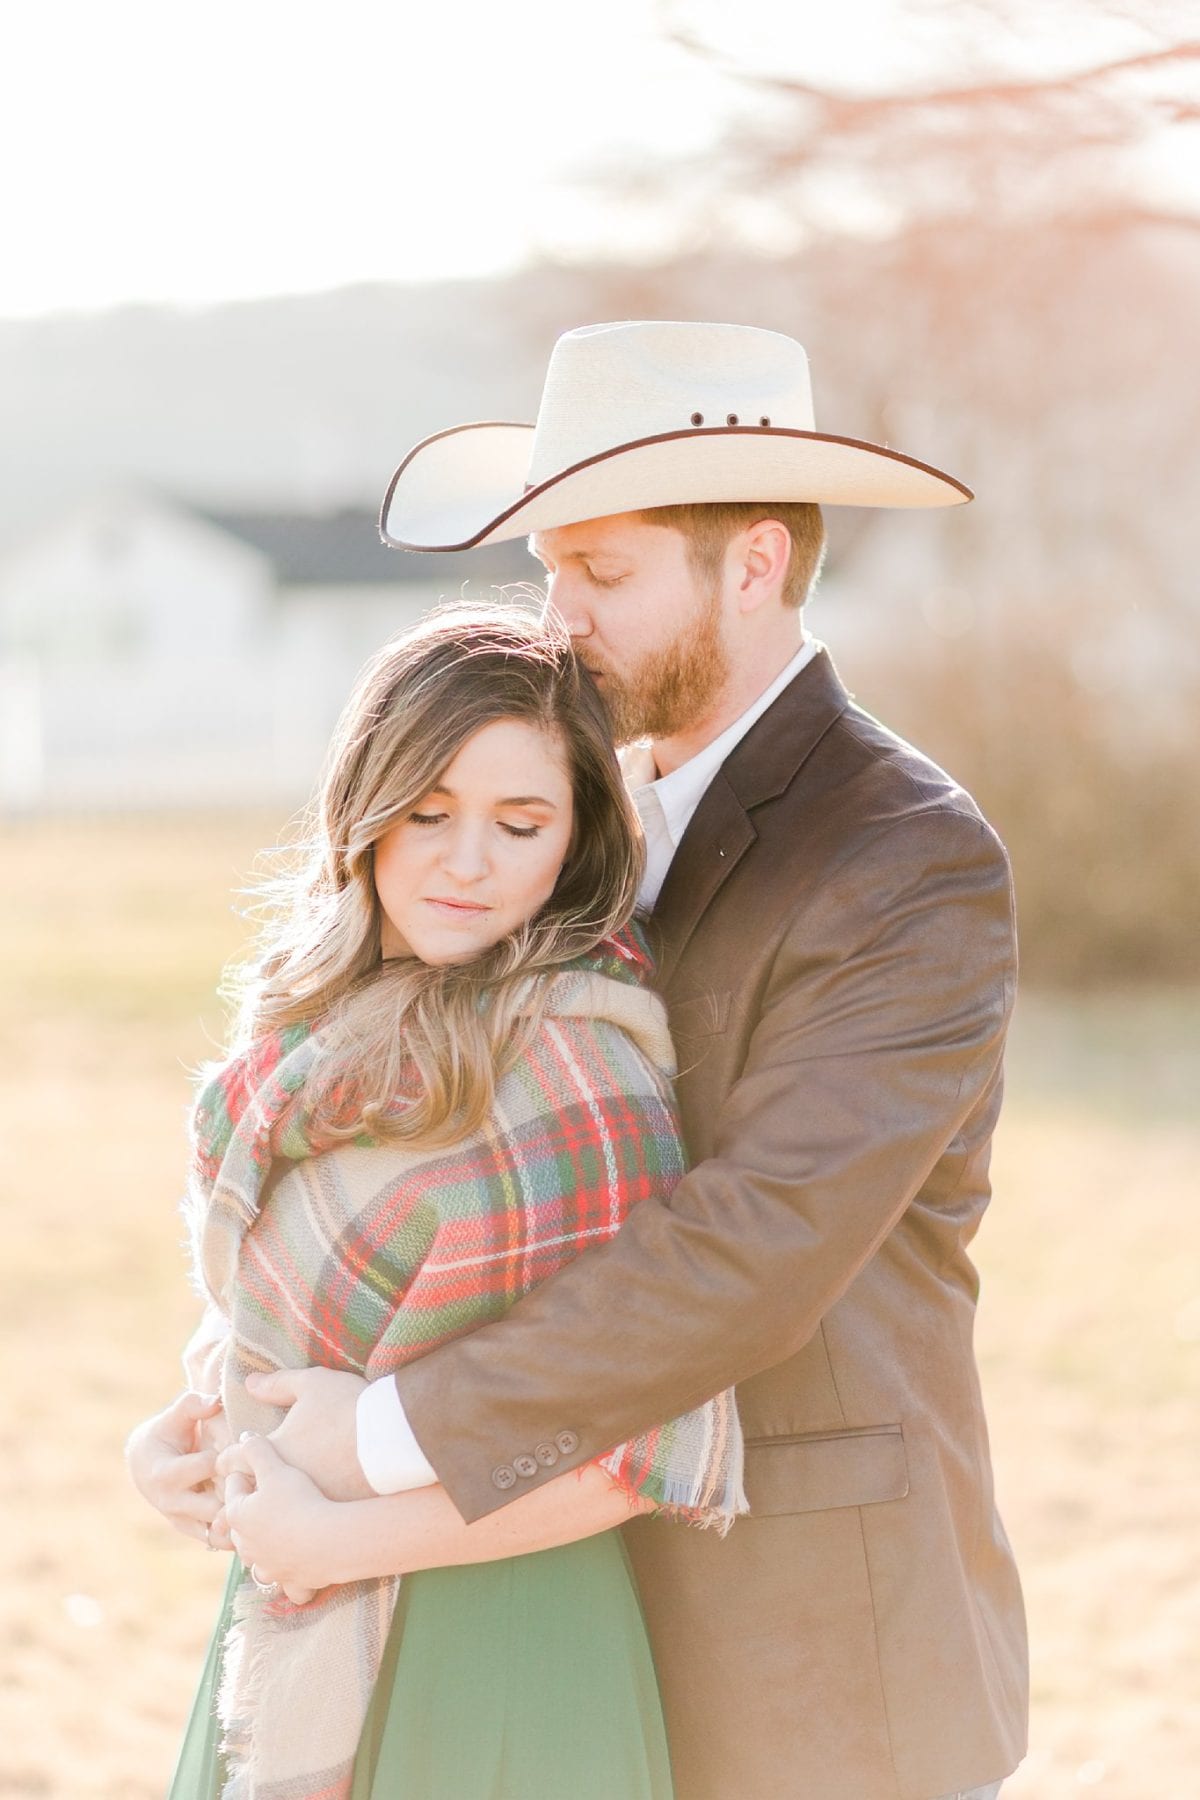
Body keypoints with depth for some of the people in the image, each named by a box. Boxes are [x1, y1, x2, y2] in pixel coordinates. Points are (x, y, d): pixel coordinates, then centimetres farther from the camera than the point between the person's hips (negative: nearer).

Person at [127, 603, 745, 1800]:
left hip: (469, 1647, -7)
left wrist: (339, 1535, -17)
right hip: (302, 1635, 7)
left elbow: (661, 1442, -22)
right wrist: (187, 1429, -3)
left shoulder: (560, 1057, -20)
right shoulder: (344, 1018, 4)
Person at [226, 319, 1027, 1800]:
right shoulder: (610, 806, 8)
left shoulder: (921, 869, -19)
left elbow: (758, 1250, -29)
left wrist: (392, 1440, -26)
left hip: (828, 1650, -7)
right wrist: (233, 1402, -5)